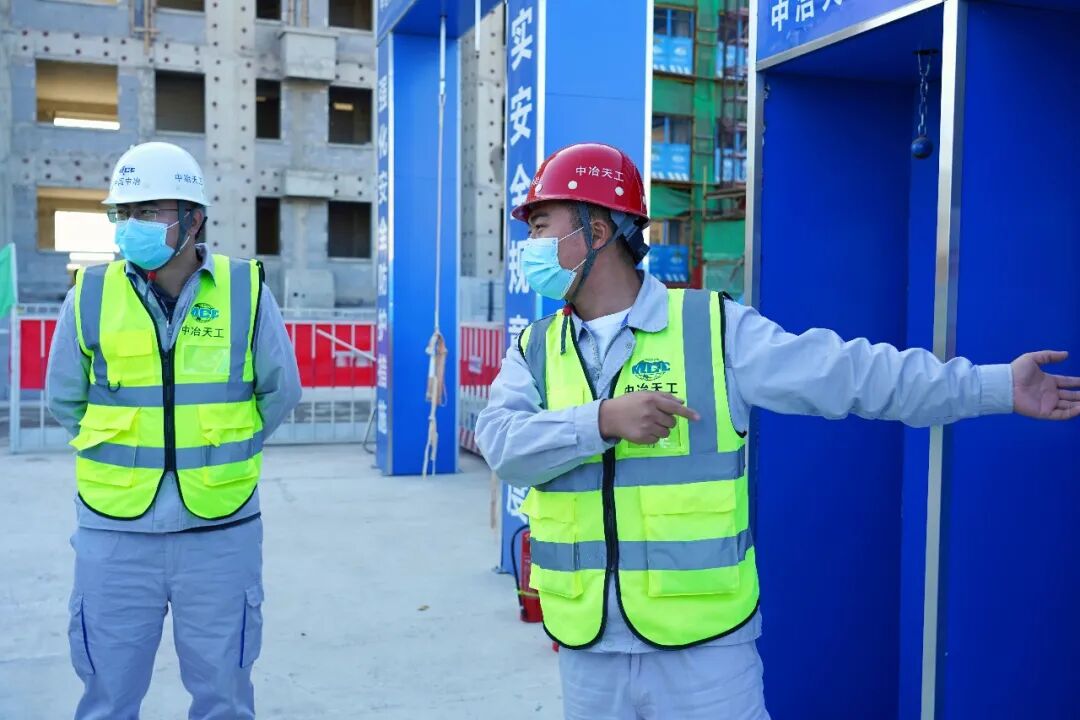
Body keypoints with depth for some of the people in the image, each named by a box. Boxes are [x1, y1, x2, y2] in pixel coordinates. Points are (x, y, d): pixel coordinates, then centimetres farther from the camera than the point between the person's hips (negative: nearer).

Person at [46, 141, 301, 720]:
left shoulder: (246, 290, -4)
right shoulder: (90, 295, -2)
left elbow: (280, 391, 6)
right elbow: (64, 400, 10)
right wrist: (121, 455, 9)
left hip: (220, 531, 0)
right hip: (116, 534, 1)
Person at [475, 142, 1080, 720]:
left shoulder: (715, 327, -5)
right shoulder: (534, 351, 5)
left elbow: (851, 372, -7)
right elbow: (503, 442, -11)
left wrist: (997, 386, -9)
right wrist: (603, 420, -26)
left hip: (704, 646, -3)